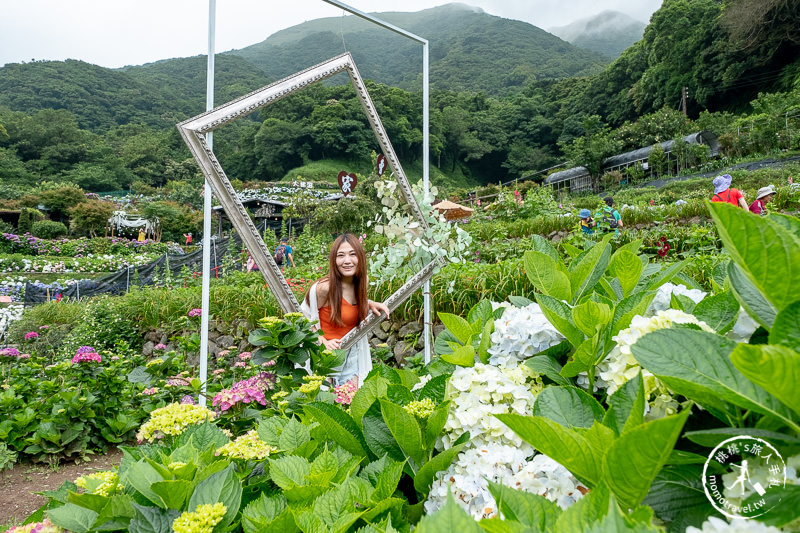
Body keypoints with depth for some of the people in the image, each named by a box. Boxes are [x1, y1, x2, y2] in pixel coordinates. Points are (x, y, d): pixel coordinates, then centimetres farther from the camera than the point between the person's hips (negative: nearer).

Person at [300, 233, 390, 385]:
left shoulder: (361, 284, -4)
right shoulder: (324, 288, -23)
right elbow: (303, 320, -12)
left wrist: (370, 304, -2)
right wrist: (323, 341, -22)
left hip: (352, 355, 6)